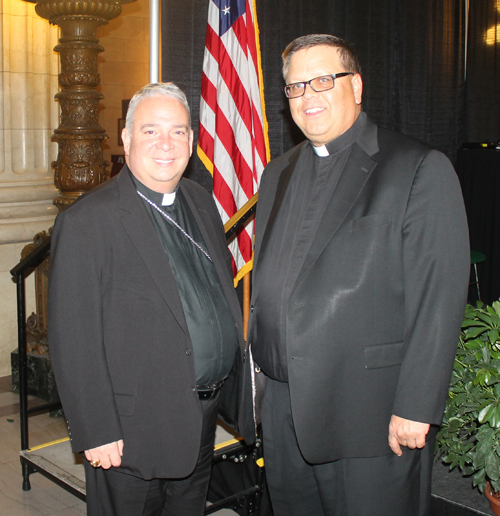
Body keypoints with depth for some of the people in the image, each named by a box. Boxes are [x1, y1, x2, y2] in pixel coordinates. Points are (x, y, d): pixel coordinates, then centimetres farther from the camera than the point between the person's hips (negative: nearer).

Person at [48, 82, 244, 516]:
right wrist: (97, 433, -16)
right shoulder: (87, 221, -15)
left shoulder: (201, 203, 7)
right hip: (132, 433, -6)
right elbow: (74, 341, -16)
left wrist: (232, 387, 11)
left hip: (205, 417, 7)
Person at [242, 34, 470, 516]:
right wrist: (256, 365, 13)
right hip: (282, 409, 6)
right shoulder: (278, 174, 13)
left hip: (371, 414, -5)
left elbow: (439, 300, -12)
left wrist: (415, 409, -15)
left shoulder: (421, 170, -7)